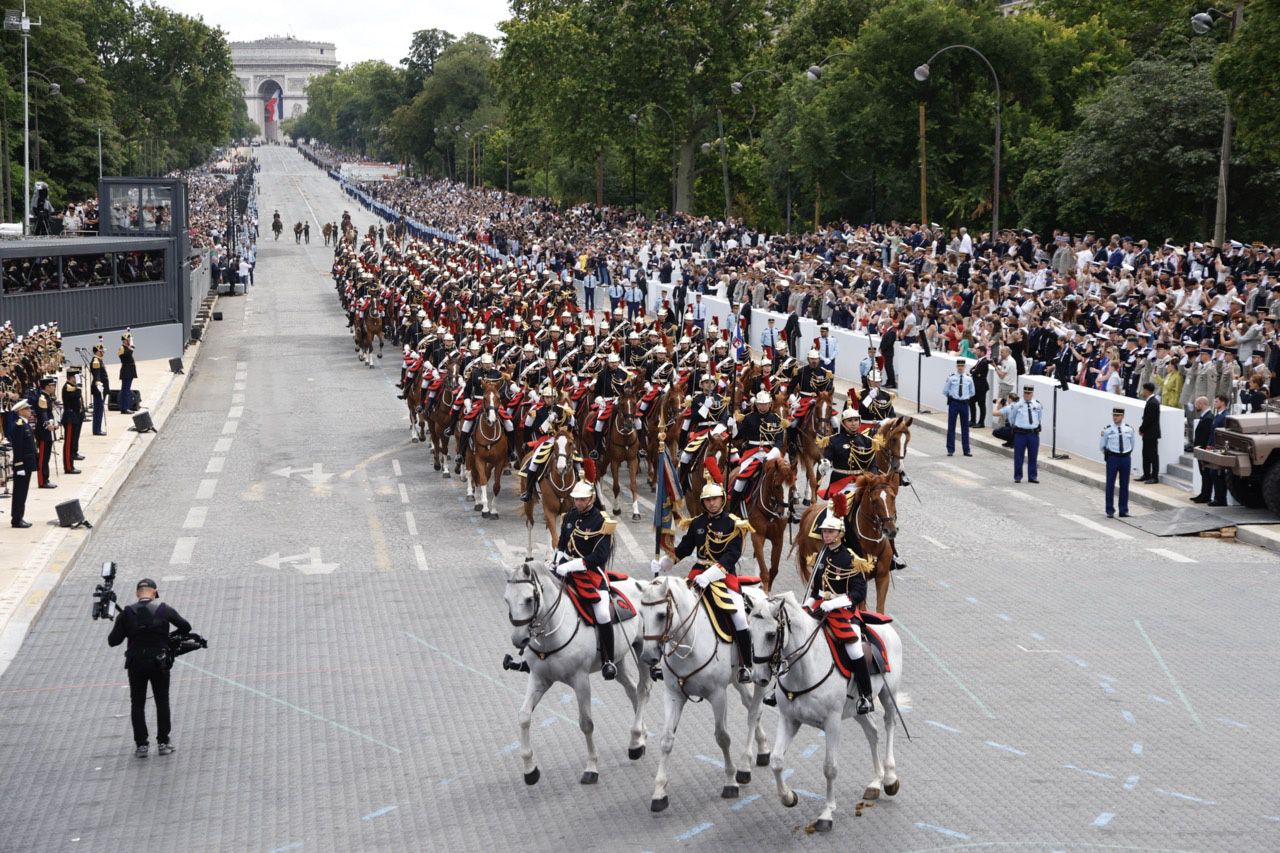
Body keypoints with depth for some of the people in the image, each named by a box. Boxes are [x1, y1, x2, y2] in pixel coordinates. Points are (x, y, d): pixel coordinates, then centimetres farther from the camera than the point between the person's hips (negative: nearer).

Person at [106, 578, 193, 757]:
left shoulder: (127, 613, -6)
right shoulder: (164, 610, -6)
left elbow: (113, 641, -6)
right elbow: (185, 627, 2)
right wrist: (171, 636, 19)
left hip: (136, 664, 0)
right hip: (159, 663, 0)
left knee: (137, 704, 10)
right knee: (162, 702, 13)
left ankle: (141, 744, 9)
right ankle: (163, 742, 14)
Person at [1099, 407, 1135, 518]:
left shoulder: (1129, 429, 2)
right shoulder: (1107, 430, -4)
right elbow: (1101, 446, 7)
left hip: (1125, 459, 2)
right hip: (1112, 458, -2)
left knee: (1124, 485, 7)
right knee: (1110, 485, 1)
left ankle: (1124, 511, 15)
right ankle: (1110, 511, 9)